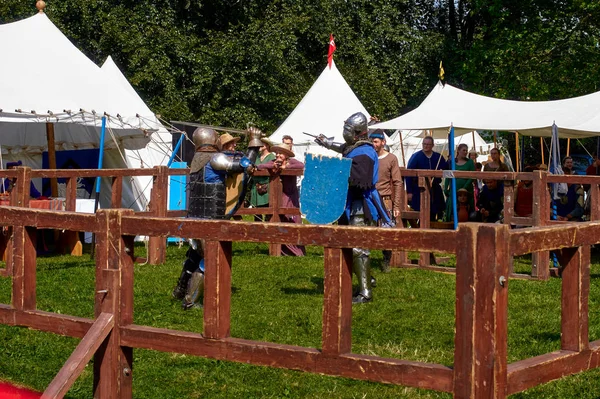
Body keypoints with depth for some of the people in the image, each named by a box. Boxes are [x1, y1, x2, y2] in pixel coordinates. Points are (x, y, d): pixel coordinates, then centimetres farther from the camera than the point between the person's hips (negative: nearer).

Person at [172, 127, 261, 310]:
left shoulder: (198, 158, 10)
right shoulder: (215, 159, -16)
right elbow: (245, 165, -15)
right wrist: (254, 140, -5)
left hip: (194, 218, 9)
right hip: (208, 220, -9)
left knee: (195, 255, 26)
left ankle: (180, 290, 40)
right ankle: (189, 301, 4)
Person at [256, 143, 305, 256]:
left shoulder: (291, 161, -5)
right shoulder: (273, 162, 4)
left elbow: (302, 166, -24)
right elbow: (259, 166, -5)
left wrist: (285, 166, -22)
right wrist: (272, 166, -18)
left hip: (290, 197, -3)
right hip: (278, 197, 3)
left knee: (292, 221, -5)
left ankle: (296, 251, 1)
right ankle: (284, 250, 9)